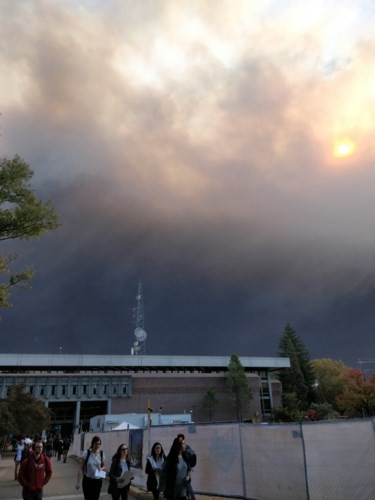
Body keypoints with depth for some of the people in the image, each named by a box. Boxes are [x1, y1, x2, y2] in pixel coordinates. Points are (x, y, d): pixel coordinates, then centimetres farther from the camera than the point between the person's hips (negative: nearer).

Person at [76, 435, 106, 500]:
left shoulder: (101, 454, -3)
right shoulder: (86, 453, -13)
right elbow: (81, 468, -9)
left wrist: (101, 469, -11)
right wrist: (78, 482, -12)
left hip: (98, 481, 3)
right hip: (87, 480, -3)